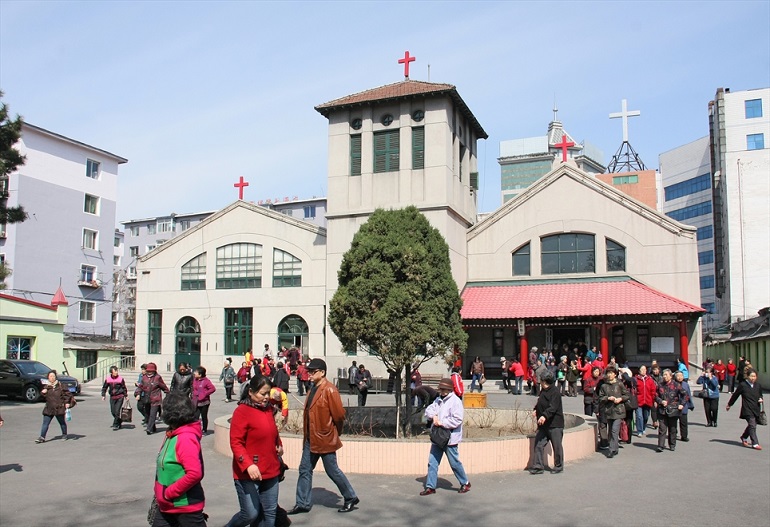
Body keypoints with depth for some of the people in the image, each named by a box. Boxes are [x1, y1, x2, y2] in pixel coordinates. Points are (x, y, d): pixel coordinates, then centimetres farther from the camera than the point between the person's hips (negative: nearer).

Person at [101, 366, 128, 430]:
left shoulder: (120, 379, -7)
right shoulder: (108, 379, -2)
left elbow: (124, 388, 3)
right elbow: (104, 387, 11)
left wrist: (126, 396, 6)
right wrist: (103, 395, 5)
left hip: (120, 397, -3)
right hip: (112, 397, 3)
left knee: (117, 411, -9)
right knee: (113, 411, 7)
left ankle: (115, 425, 0)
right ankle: (119, 421, 30)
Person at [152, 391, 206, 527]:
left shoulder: (186, 438, -23)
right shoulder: (173, 434, 6)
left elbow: (195, 473, -30)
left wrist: (169, 492, -21)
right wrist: (160, 492, 12)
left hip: (186, 506, -9)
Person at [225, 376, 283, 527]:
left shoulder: (268, 409, 9)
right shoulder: (242, 411, -11)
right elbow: (236, 443, -16)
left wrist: (279, 445, 7)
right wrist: (248, 465, -28)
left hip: (271, 471, 7)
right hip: (248, 474, -6)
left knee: (270, 514, 8)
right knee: (250, 514, -4)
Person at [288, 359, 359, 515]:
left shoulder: (329, 390, -18)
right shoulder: (313, 389, 10)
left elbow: (339, 414, -18)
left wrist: (336, 432, -4)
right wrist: (307, 434, 12)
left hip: (325, 439, -9)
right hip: (311, 439, 9)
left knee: (332, 471, 3)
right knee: (305, 470, 11)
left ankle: (351, 498, 19)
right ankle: (303, 504, 21)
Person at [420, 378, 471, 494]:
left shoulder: (455, 401, -12)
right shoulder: (438, 400, 13)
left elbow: (457, 420, -21)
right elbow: (428, 410, 10)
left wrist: (442, 423, -19)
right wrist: (433, 416, -11)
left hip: (449, 438, -7)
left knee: (455, 463, 5)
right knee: (432, 462, 5)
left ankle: (465, 483, 24)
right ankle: (430, 486, 12)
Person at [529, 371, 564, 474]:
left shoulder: (555, 392, -15)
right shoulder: (543, 391, 14)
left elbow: (553, 407, -27)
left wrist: (544, 416, -37)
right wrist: (535, 410, 23)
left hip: (555, 424, -8)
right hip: (543, 425, 9)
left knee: (557, 446, 3)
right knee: (538, 444, 3)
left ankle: (558, 466, 17)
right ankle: (538, 466, 7)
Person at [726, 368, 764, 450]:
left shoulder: (758, 386, 8)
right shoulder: (742, 385, -6)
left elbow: (760, 395, 23)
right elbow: (735, 395, 4)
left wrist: (761, 400, -1)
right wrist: (729, 405, 12)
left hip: (756, 409, 6)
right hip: (747, 410, -6)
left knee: (751, 425, 16)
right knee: (752, 426, -13)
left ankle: (744, 437, 39)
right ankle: (755, 444, -11)